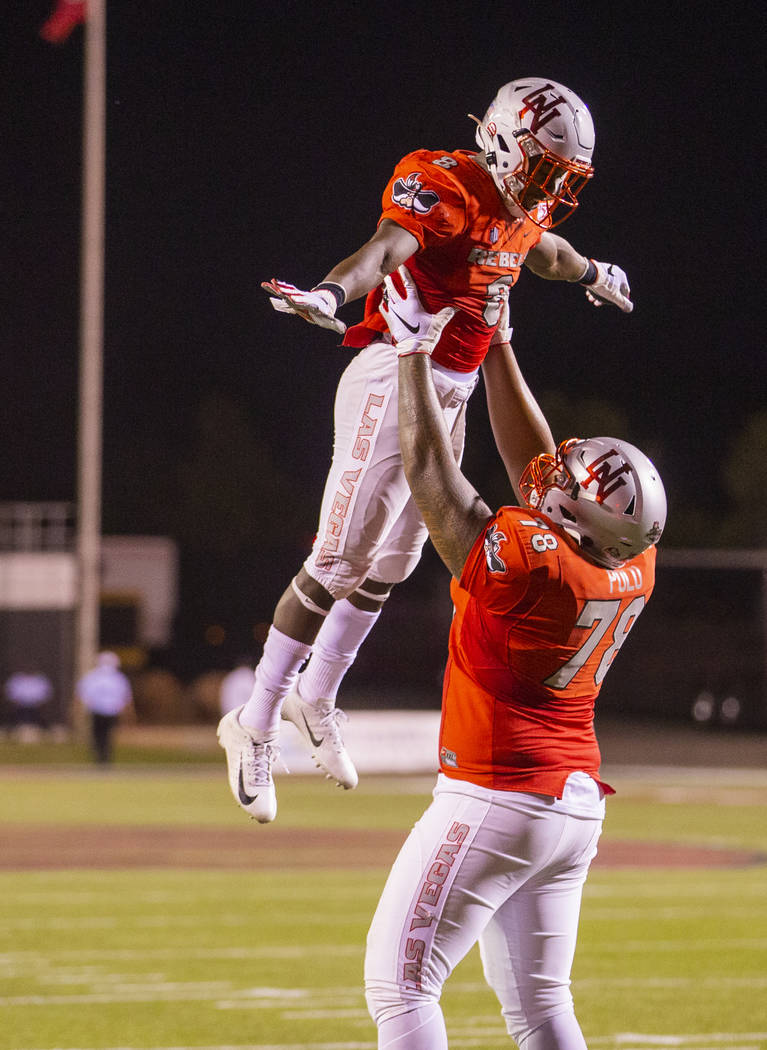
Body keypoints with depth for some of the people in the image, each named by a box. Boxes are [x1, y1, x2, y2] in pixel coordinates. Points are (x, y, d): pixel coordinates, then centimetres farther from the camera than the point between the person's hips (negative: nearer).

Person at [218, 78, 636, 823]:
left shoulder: (523, 207, 11)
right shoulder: (443, 188, -16)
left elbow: (541, 249, 37)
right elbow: (386, 247, -36)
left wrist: (592, 274, 58)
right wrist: (329, 294, -57)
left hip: (452, 393, 9)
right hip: (396, 378, -9)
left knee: (395, 558, 15)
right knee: (341, 559, -10)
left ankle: (316, 697, 29)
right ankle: (255, 725, -4)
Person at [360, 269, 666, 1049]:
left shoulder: (528, 562, -23)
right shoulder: (633, 568, -2)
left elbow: (428, 473, -13)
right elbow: (533, 460, 11)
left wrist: (415, 350, -4)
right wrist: (495, 344, 16)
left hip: (497, 800, -8)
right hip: (577, 803, 8)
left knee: (399, 981, -4)